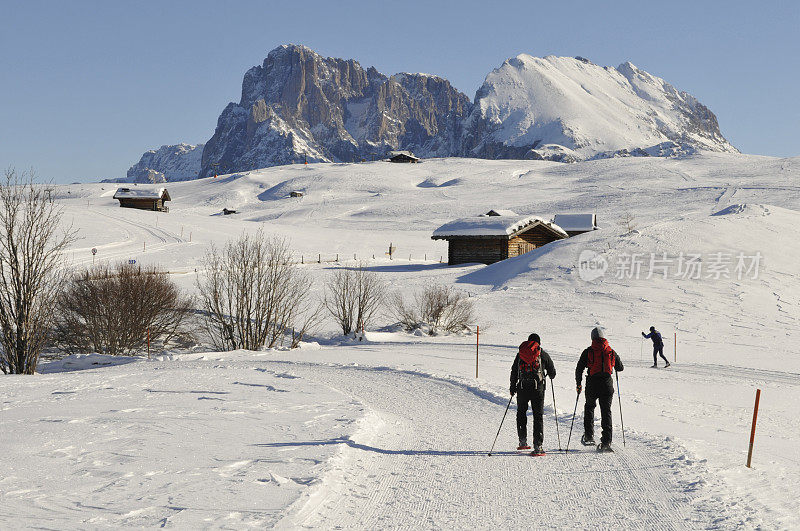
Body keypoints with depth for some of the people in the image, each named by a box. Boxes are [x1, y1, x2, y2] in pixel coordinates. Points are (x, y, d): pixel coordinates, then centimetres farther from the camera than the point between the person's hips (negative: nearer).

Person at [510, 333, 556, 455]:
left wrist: (512, 387, 20)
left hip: (522, 387, 2)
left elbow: (514, 372, 11)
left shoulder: (520, 354, 10)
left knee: (521, 413, 20)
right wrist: (551, 376, 35)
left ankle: (523, 441, 19)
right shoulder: (543, 354, 4)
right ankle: (537, 446, -9)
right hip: (538, 388, -2)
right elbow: (552, 372, 11)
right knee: (538, 415, 0)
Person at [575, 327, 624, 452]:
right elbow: (620, 368, 16)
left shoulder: (588, 352, -1)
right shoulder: (611, 352, 4)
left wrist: (579, 384, 12)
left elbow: (579, 369, -1)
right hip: (607, 385, 1)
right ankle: (606, 442, -1)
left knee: (589, 407, 22)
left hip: (592, 385, -1)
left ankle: (589, 436, 15)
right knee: (606, 412, 6)